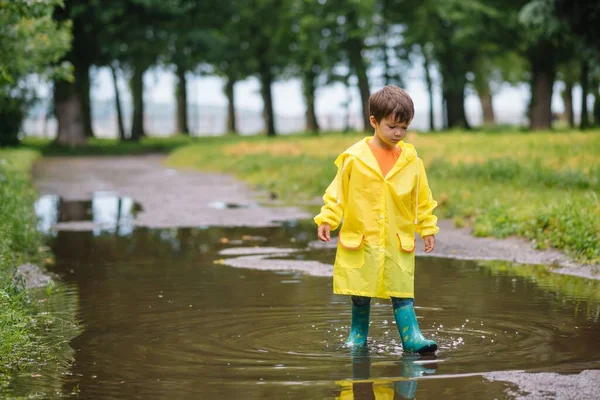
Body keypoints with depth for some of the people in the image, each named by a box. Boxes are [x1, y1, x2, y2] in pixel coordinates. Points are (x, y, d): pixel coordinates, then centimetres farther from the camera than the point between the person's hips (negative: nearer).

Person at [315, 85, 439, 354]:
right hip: (360, 240, -1)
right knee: (360, 291, 9)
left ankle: (411, 337, 0)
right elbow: (338, 192, 2)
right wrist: (327, 220, -4)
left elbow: (422, 198, 10)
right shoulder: (355, 157, -5)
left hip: (398, 240, 1)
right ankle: (358, 334, 24)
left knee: (402, 291, -1)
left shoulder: (411, 160, 2)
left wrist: (428, 229, 10)